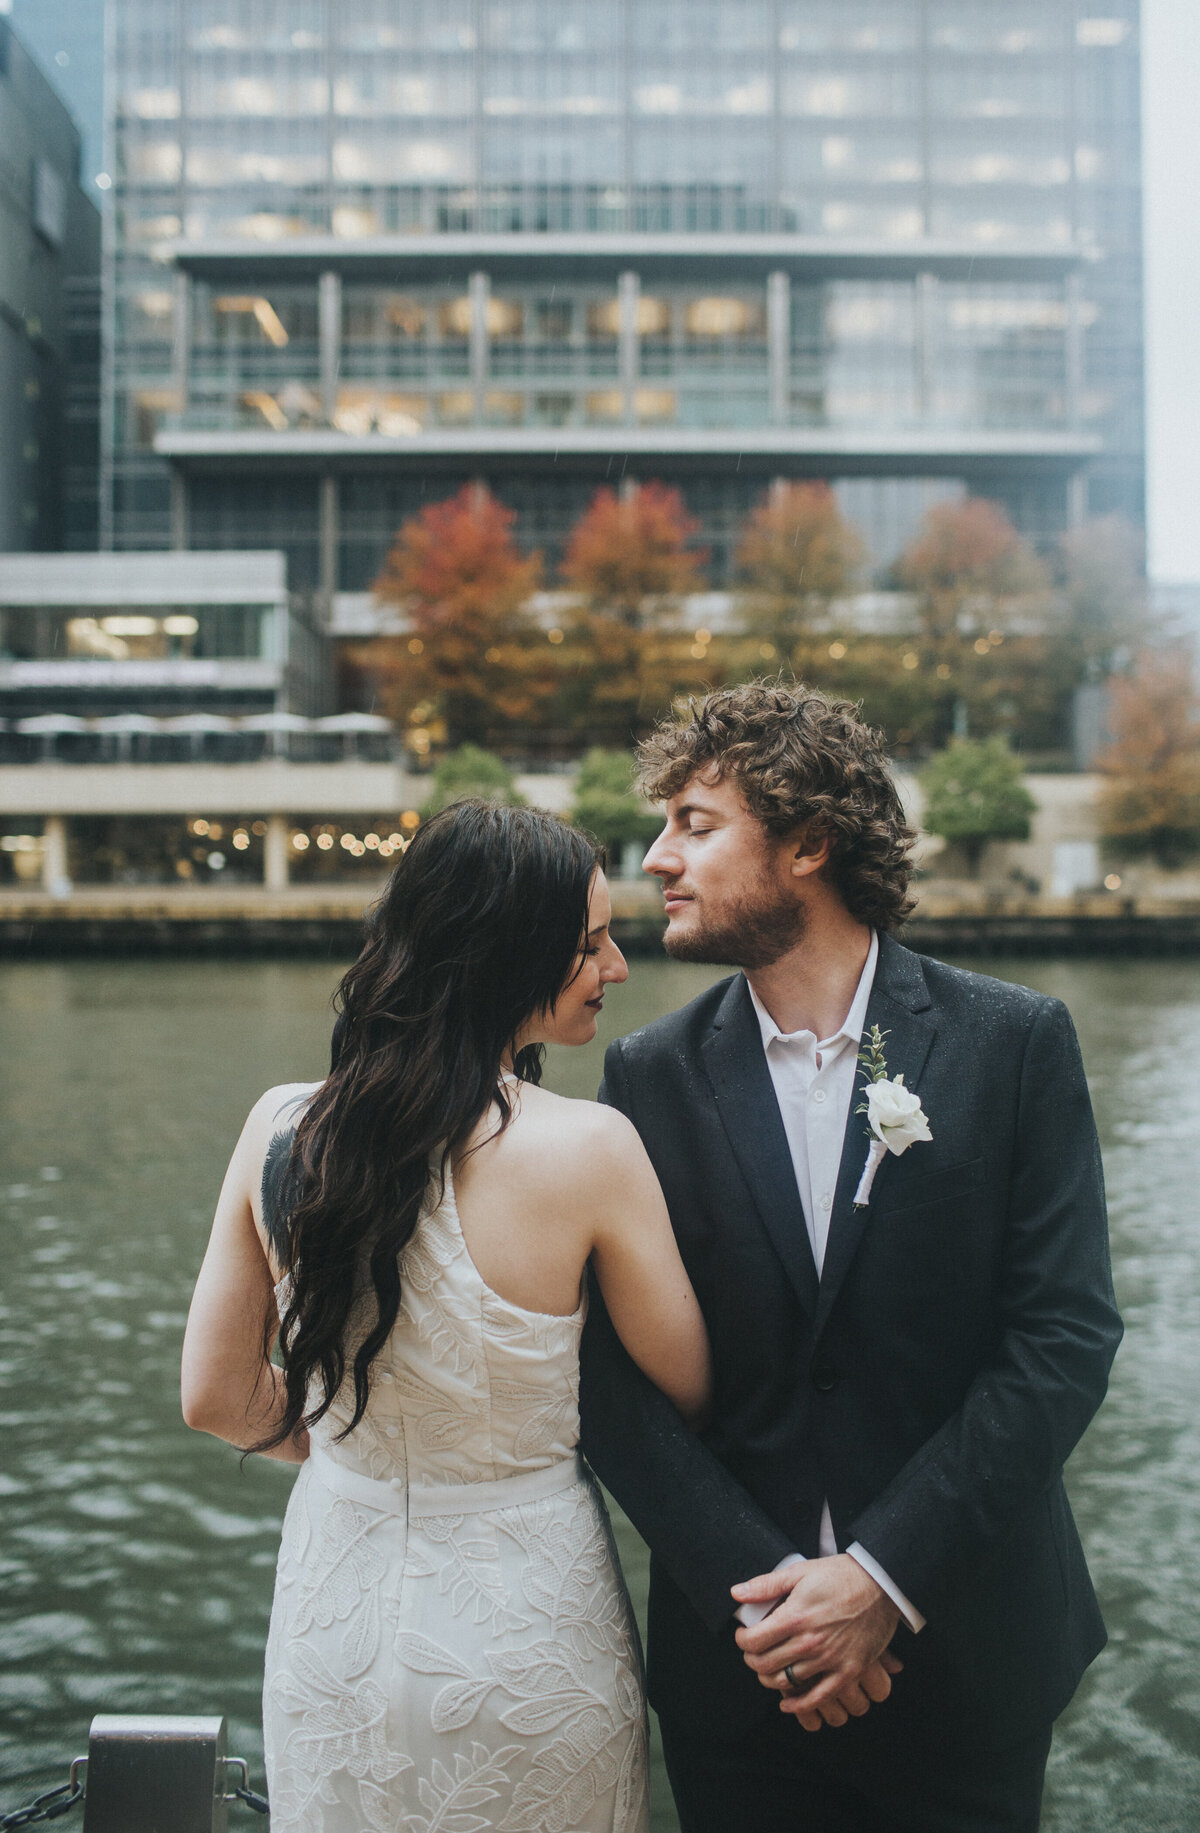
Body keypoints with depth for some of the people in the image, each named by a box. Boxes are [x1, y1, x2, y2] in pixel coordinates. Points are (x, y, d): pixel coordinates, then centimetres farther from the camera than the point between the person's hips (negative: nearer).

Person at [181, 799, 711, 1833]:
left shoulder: (280, 1129, -11)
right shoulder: (589, 1147, -23)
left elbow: (217, 1399, -2)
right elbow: (691, 1391, -9)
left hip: (332, 1617, 4)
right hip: (520, 1628, -3)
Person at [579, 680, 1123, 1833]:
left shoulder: (1014, 1043, -7)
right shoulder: (651, 1075, -2)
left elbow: (1065, 1335, -11)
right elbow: (616, 1370, -5)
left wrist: (887, 1575, -16)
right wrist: (752, 1585, -15)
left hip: (965, 1647, -1)